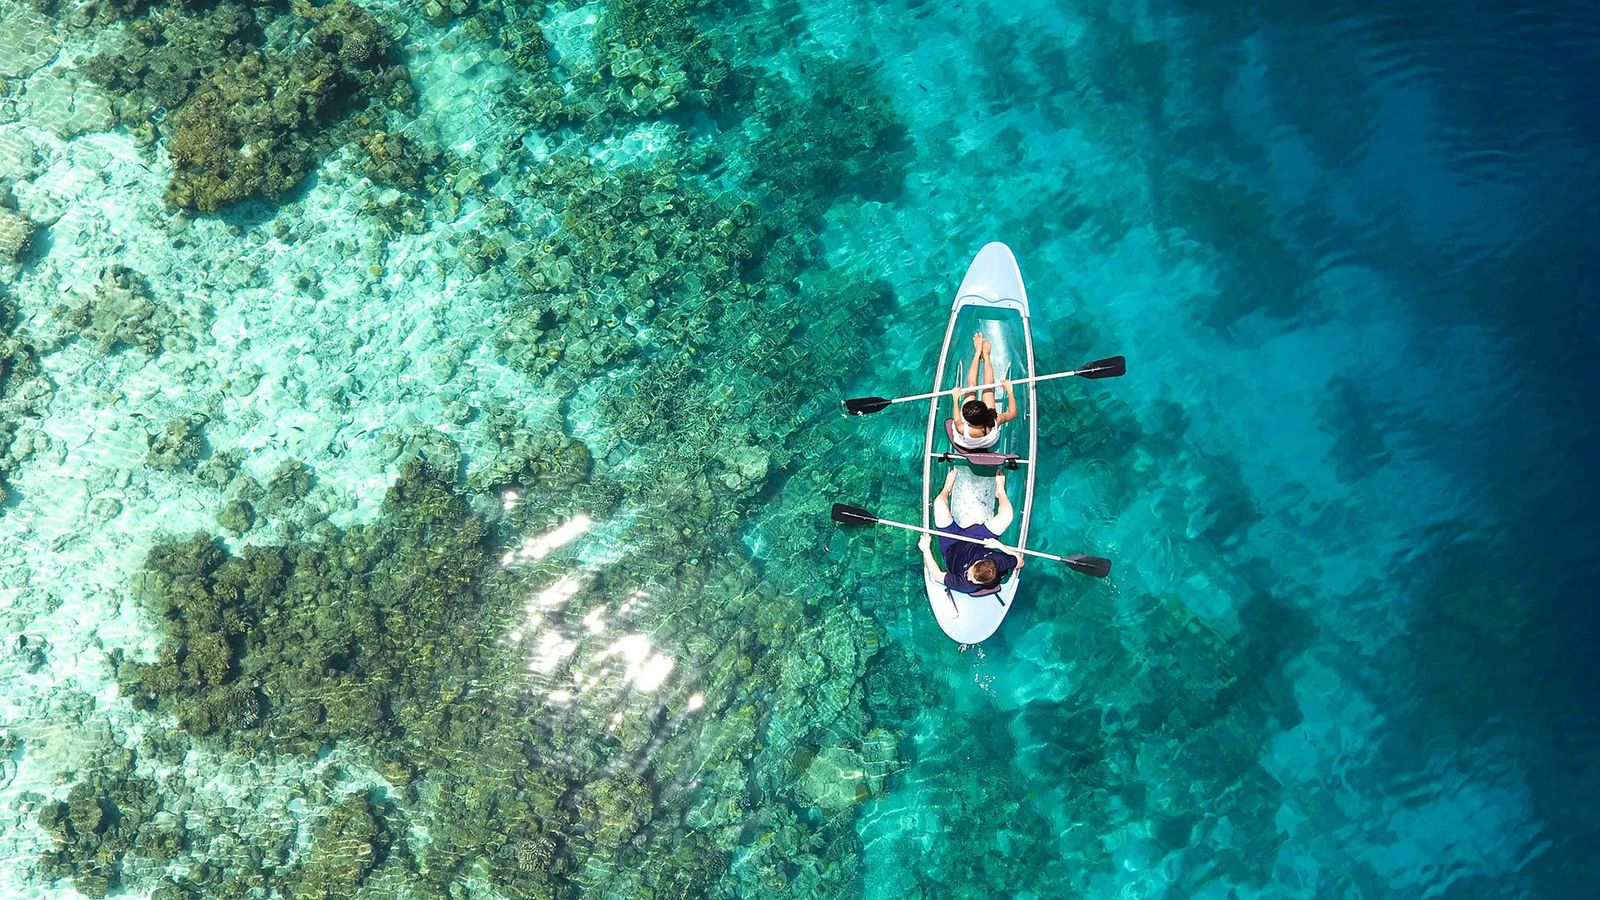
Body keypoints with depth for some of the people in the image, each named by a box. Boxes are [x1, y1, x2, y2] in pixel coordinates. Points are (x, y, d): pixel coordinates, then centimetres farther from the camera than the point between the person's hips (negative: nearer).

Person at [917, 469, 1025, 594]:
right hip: (977, 541, 2)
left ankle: (948, 488, 29)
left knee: (939, 503, -13)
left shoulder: (965, 585, -43)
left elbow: (937, 575, -29)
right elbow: (1020, 561, -17)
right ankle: (1000, 490, 30)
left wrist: (926, 550, -30)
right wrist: (999, 545, -27)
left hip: (951, 546, -2)